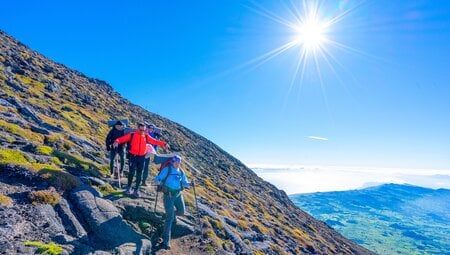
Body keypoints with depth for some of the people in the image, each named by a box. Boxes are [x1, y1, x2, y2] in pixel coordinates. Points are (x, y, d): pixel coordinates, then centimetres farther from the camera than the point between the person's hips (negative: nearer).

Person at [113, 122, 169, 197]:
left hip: (142, 157, 3)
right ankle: (129, 187, 18)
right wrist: (117, 141, -29)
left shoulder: (146, 136, 5)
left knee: (139, 174, 6)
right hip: (133, 156, -2)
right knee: (132, 171, -6)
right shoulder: (132, 135, -2)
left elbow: (155, 141, 3)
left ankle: (136, 190, 19)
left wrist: (164, 144, -7)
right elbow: (122, 138, -8)